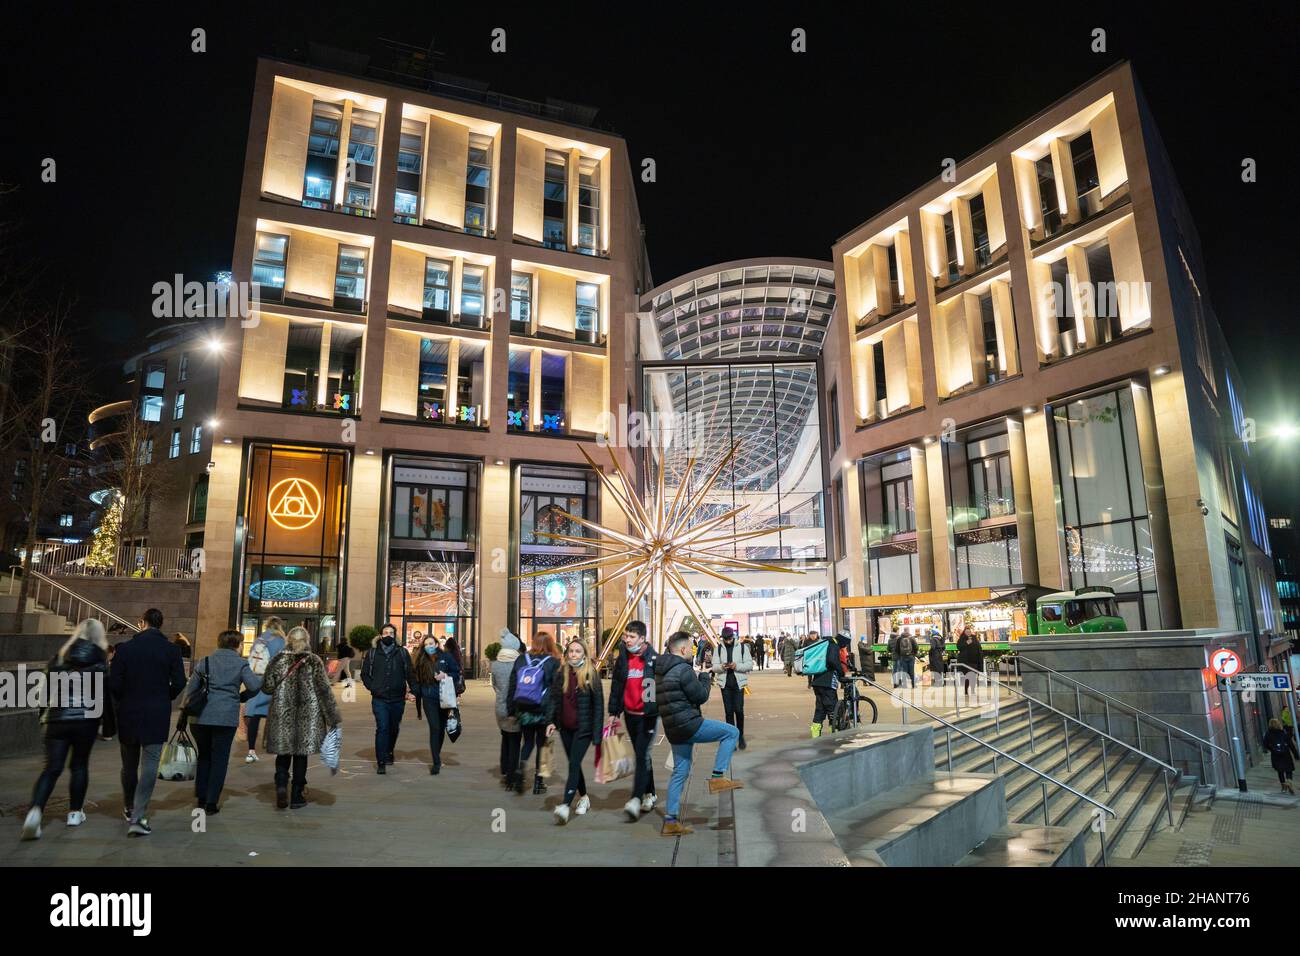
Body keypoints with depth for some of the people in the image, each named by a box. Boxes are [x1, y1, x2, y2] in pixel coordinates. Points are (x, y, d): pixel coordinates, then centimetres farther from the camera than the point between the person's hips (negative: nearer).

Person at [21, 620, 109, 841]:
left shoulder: (60, 657, 8)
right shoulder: (100, 661, -3)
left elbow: (47, 689, 12)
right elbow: (106, 694, -4)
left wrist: (45, 716, 23)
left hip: (57, 719, 2)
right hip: (86, 719, -2)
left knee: (52, 767, 3)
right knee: (80, 765, 13)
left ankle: (36, 810, -18)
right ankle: (75, 812, 19)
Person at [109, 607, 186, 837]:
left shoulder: (125, 648, -3)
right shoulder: (171, 650, -5)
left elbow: (114, 683, -5)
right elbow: (179, 683, -8)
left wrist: (124, 701, 14)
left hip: (128, 714, 2)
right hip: (157, 715, -2)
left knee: (129, 765, 18)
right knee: (149, 766, -1)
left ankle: (129, 808, 34)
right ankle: (138, 817, -8)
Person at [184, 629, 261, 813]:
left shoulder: (204, 662, 8)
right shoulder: (240, 663, -1)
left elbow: (190, 690, 9)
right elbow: (254, 686, -12)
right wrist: (241, 696, 7)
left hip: (202, 716, 3)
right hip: (227, 717, -3)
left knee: (204, 756, 19)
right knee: (220, 759, 6)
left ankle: (200, 798, 23)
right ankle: (212, 803, 6)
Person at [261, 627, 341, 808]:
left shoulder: (278, 659, 0)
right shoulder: (314, 661, -4)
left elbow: (267, 686, -2)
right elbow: (324, 691, -7)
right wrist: (333, 718, -4)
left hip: (282, 714, 1)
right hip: (307, 716, -1)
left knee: (283, 753, 13)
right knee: (301, 753, 8)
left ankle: (281, 786, -8)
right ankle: (297, 796, 14)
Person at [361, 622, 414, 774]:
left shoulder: (402, 653, 4)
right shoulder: (372, 653, 4)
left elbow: (409, 673, 3)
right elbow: (364, 674, 10)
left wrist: (413, 690, -8)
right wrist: (372, 687, -3)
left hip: (398, 698, 2)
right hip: (379, 699, -2)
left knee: (394, 728, 15)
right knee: (382, 728, -11)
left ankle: (389, 752, 39)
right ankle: (381, 762, -7)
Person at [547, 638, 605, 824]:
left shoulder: (591, 674, -7)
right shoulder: (561, 673, 4)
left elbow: (598, 703, -6)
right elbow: (553, 698, 8)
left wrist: (597, 731, -9)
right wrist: (550, 721, -3)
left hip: (583, 728, -5)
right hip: (565, 727, 5)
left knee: (574, 764, -11)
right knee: (574, 764, 15)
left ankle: (565, 805, -14)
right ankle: (584, 797, 33)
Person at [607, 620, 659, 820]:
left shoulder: (653, 659, -11)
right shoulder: (623, 659, 4)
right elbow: (616, 686, 10)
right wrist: (614, 712, 9)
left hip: (648, 715, -5)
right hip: (630, 715, 6)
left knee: (642, 755, -12)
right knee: (641, 755, 15)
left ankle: (636, 798, -13)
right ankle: (649, 794, 27)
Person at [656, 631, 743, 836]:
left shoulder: (660, 671, 13)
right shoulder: (683, 669, -16)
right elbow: (701, 696, -12)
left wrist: (701, 681, 16)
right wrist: (705, 678, 6)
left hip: (673, 730, 9)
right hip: (688, 724, -9)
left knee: (680, 772, 16)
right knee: (731, 732, 2)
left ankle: (671, 821, 16)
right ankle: (718, 777, -1)